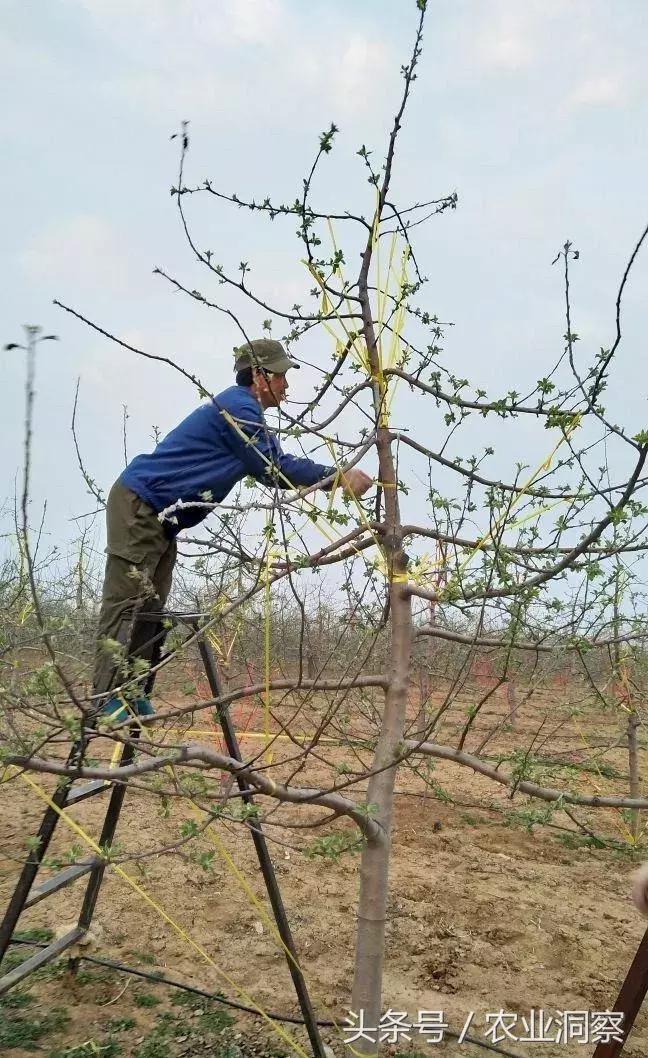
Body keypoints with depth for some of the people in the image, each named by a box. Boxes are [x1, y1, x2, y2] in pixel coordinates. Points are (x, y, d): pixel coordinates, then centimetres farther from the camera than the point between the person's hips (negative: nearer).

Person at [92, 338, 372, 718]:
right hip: (138, 506, -10)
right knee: (128, 602, -12)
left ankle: (132, 699, 10)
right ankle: (109, 703, -12)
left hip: (160, 517, 10)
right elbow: (275, 469, -15)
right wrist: (338, 476, -10)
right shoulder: (238, 408, -15)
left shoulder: (242, 409, 17)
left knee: (149, 607, 7)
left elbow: (270, 469, 15)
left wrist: (335, 476, 7)